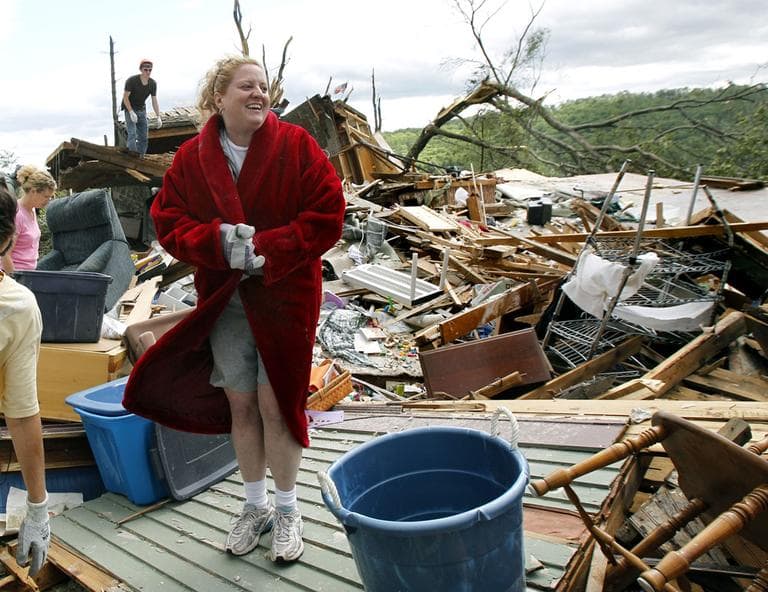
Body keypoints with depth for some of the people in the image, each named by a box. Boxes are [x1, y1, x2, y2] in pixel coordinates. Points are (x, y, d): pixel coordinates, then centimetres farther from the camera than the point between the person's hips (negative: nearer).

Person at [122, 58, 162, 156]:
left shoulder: (153, 83, -5)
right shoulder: (131, 80, -19)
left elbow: (154, 101, 0)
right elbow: (125, 98, -16)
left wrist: (158, 117, -7)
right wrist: (131, 112, -26)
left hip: (142, 110, 5)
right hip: (130, 109, -5)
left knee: (143, 137, 4)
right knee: (132, 134, -19)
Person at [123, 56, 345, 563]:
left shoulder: (296, 145, -7)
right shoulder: (191, 157, 1)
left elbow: (328, 215, -11)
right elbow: (169, 221, 2)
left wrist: (268, 249, -20)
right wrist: (218, 240, -18)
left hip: (284, 296, -3)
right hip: (223, 301, 3)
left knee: (276, 404, 3)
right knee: (241, 406, 13)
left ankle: (287, 511, 25)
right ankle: (255, 505, 33)